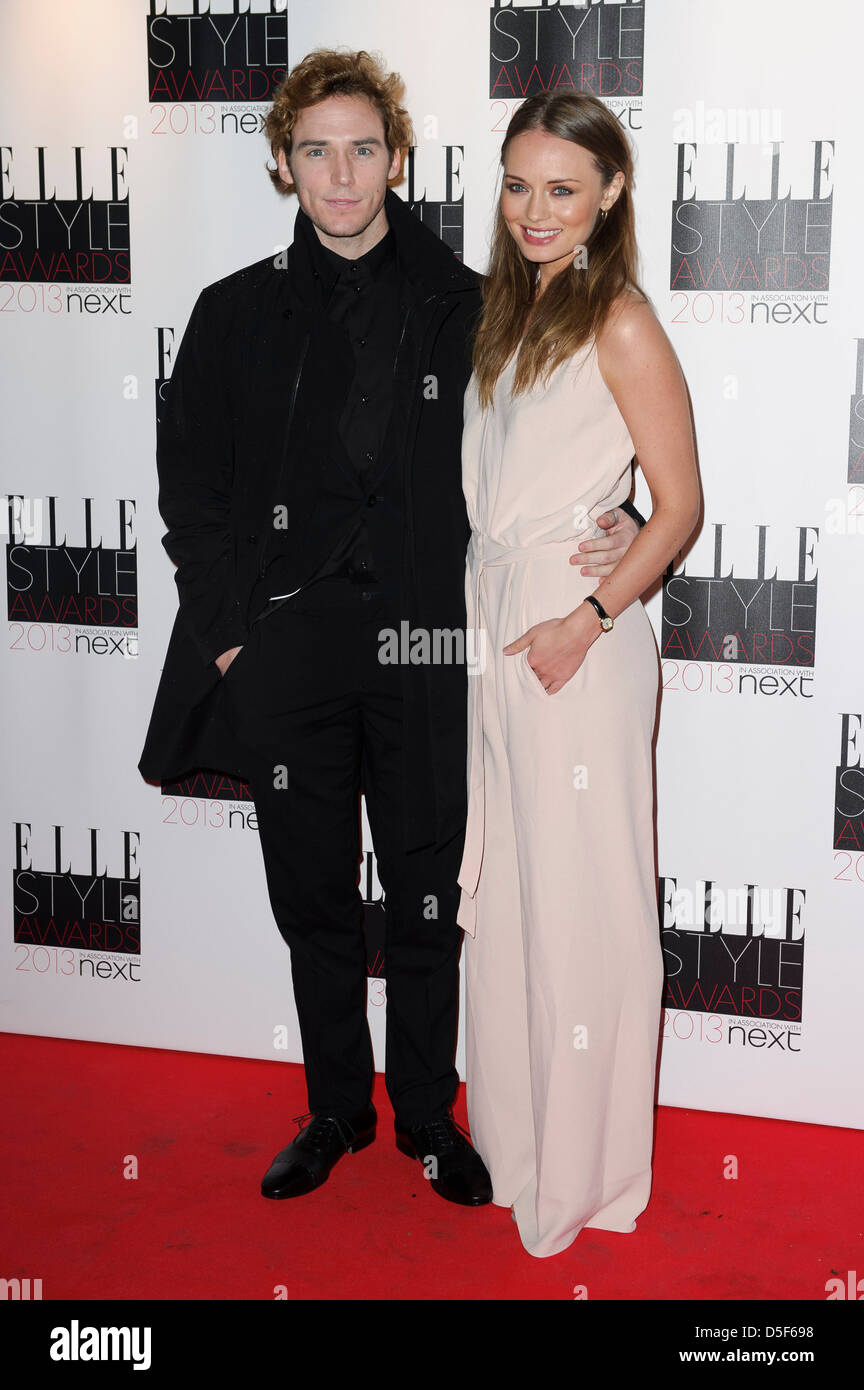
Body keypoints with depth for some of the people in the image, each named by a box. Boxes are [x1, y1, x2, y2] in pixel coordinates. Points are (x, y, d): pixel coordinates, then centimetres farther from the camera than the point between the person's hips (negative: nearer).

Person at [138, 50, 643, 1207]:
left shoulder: (464, 309, 4)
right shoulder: (237, 313, 8)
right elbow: (192, 489, 9)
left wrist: (609, 529, -12)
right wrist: (225, 628, -1)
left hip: (424, 646, -1)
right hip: (285, 650, 2)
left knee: (427, 901, 8)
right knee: (314, 900, 12)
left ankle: (428, 1113, 27)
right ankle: (336, 1108, 31)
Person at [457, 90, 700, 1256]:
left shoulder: (622, 326, -11)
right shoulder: (513, 307, 12)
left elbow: (679, 506, -12)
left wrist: (588, 618, -20)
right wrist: (483, 602, 11)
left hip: (578, 629, -8)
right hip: (493, 613, 8)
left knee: (580, 890, 1)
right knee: (503, 878, 15)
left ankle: (586, 1168, 18)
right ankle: (509, 1127, 33)